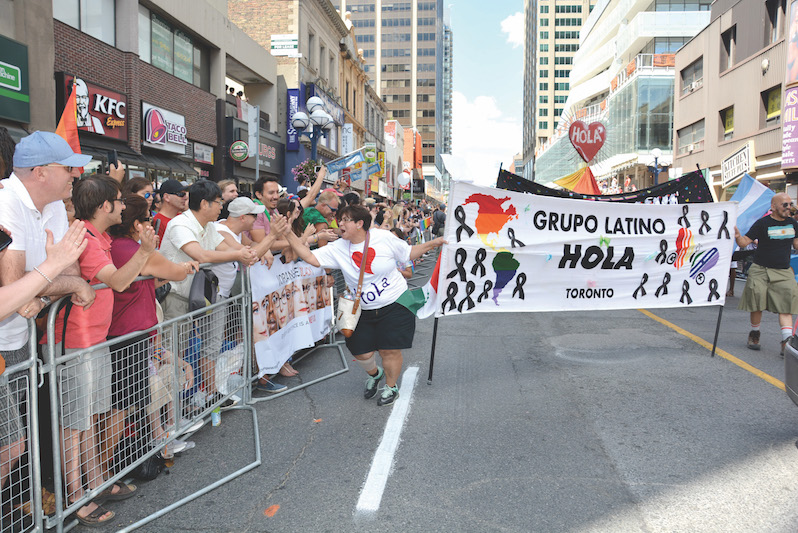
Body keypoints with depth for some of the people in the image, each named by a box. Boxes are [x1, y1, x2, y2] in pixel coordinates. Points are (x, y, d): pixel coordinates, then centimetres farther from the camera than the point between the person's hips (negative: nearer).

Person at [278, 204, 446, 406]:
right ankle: (374, 374, 41)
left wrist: (433, 244, -8)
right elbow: (311, 257, -13)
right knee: (362, 353, 5)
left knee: (390, 350, -1)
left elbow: (408, 253, 3)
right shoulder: (338, 248, -4)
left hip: (396, 305, -3)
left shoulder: (383, 237, -9)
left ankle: (391, 386, 28)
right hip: (364, 312, 3)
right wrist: (289, 234, -21)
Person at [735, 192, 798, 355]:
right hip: (761, 270, -3)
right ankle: (754, 334, 20)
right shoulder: (762, 223, -5)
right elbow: (744, 242, -10)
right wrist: (737, 236, -31)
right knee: (757, 302, -1)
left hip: (784, 272, 3)